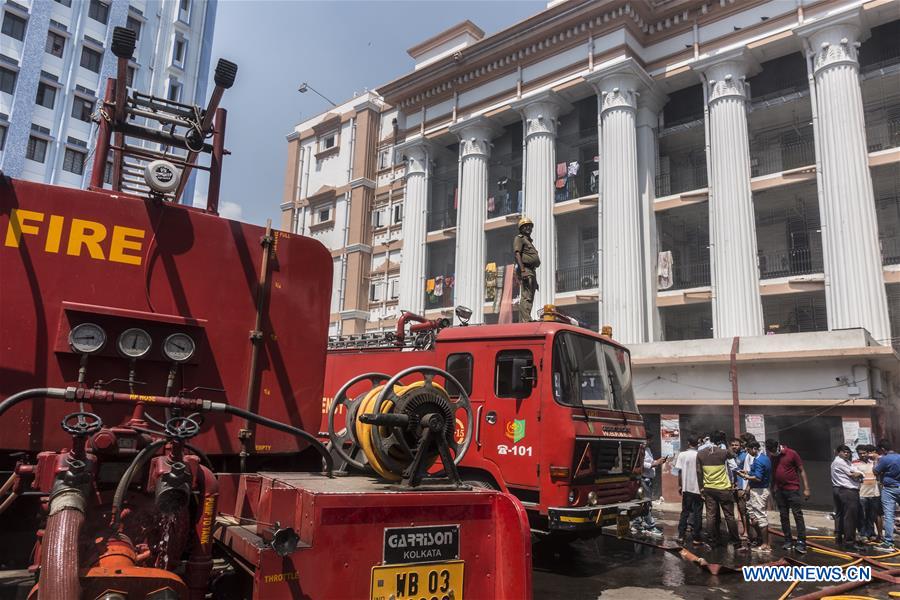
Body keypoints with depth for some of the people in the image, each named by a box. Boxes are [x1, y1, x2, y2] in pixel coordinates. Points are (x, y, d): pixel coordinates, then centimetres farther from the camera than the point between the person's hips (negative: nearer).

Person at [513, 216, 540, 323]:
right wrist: (523, 270, -25)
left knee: (530, 298, 6)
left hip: (532, 271, 10)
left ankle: (522, 322, 6)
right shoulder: (519, 238, 3)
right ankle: (525, 322, -26)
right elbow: (517, 254, -13)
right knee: (526, 297, -19)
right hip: (525, 271, -10)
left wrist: (535, 280, 26)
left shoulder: (529, 241, 31)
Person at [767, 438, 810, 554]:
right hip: (779, 490, 5)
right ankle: (788, 541, 15)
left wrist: (806, 488, -9)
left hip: (793, 489, -5)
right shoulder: (772, 457, 6)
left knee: (798, 515, -6)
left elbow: (801, 471, -6)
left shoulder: (792, 454, -9)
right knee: (783, 516, 8)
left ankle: (801, 542, -6)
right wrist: (773, 489, 14)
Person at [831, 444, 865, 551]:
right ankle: (849, 542, -9)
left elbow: (859, 473, 10)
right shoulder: (839, 462, -10)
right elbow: (853, 475, -11)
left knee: (839, 515, 14)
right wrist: (859, 474, 8)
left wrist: (857, 474, -11)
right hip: (848, 491, -11)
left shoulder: (846, 462, 21)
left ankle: (838, 538, 23)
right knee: (850, 517, -9)